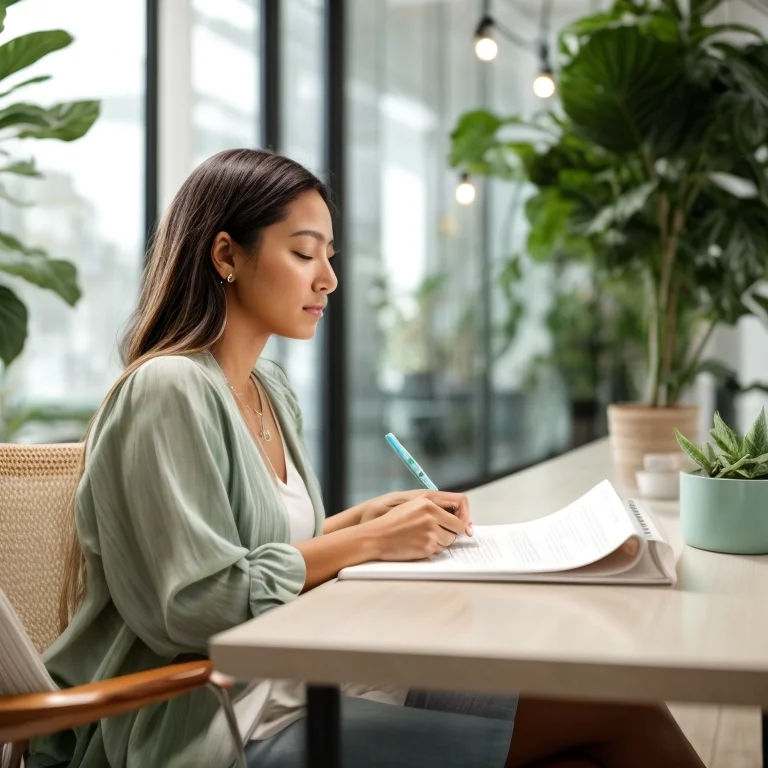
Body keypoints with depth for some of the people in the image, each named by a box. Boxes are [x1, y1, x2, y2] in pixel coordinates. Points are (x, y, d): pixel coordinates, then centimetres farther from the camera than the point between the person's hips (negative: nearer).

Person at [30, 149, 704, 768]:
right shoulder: (167, 391, -14)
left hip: (294, 683, 8)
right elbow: (197, 604, -20)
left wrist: (373, 515, 3)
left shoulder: (271, 392, 14)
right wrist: (367, 540, -14)